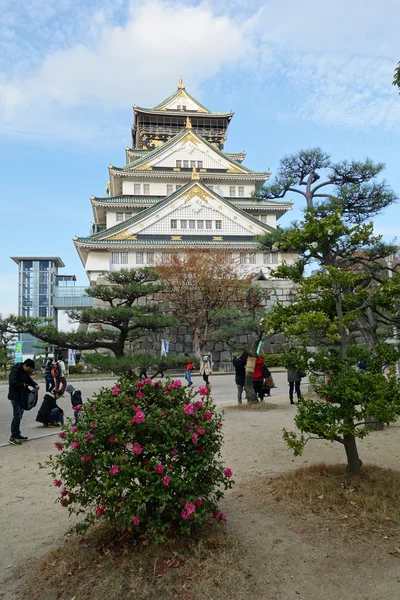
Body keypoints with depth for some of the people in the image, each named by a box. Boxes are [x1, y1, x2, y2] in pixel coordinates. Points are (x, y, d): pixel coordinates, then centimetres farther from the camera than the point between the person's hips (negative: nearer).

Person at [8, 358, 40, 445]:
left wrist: (35, 385, 0)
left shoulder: (25, 371, 10)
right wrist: (24, 385, -20)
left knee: (19, 415, 14)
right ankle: (13, 437, -6)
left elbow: (29, 379, 19)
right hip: (15, 396, -9)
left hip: (21, 396, 9)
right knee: (17, 416, -11)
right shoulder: (15, 370, -18)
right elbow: (12, 382, -26)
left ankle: (17, 435, 23)